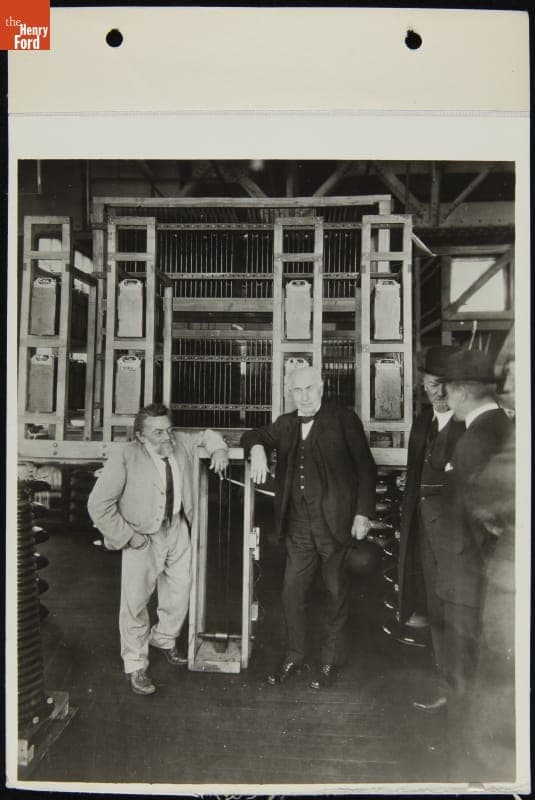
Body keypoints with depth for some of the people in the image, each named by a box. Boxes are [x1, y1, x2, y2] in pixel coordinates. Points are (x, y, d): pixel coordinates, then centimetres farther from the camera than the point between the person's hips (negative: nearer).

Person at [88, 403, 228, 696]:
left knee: (180, 589, 15)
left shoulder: (179, 443, -6)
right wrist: (128, 537, -18)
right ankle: (135, 667, 25)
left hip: (177, 528, 5)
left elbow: (206, 435, 14)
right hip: (143, 536, -5)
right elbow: (99, 505, -20)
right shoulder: (124, 458, -23)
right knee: (135, 601, 4)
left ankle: (163, 638, 44)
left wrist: (218, 448, -8)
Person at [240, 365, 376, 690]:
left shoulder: (343, 419, -3)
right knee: (292, 592, 9)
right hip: (298, 525, 4)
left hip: (334, 522, -4)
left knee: (336, 592, 11)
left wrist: (363, 513, -10)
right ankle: (294, 657, 28)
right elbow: (253, 435, 21)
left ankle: (332, 661, 29)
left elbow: (366, 468, -4)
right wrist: (257, 449, -3)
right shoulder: (286, 424, 10)